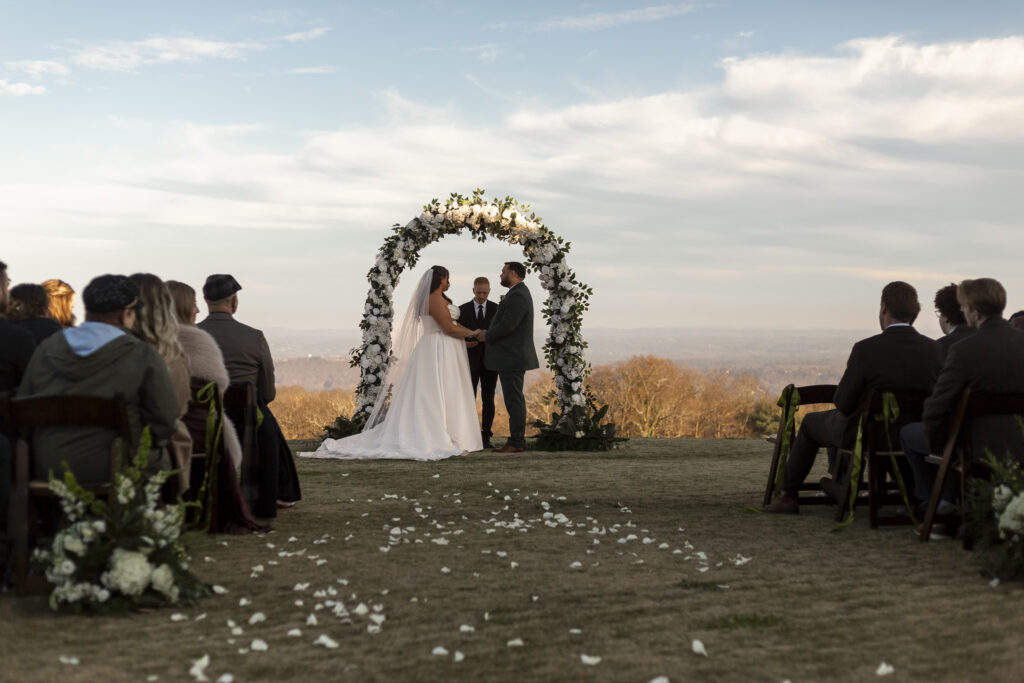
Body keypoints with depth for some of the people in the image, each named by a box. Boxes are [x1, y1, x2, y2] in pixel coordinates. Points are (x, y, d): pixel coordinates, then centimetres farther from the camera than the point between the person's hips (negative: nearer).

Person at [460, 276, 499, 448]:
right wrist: (465, 343, -17)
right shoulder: (463, 309, 4)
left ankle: (486, 437, 7)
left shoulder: (497, 309, 5)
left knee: (488, 399, 2)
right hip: (470, 361, -1)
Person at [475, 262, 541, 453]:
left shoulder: (518, 296, -17)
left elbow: (508, 325, -23)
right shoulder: (519, 293, 17)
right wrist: (489, 333, 10)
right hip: (512, 356, 11)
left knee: (514, 399, -7)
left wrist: (487, 336, -9)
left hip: (512, 357, -11)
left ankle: (516, 442, -5)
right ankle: (518, 439, 16)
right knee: (514, 399, 12)